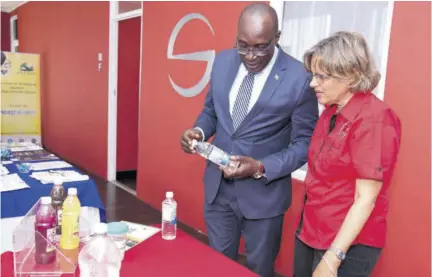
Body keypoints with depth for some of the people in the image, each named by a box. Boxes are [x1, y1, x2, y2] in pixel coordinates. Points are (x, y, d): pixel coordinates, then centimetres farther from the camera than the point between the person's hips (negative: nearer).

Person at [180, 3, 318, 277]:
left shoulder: (299, 78, -16)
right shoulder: (223, 61, 0)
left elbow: (305, 142, -11)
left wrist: (261, 168, -24)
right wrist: (199, 131, -11)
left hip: (263, 193, -4)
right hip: (218, 187, 4)